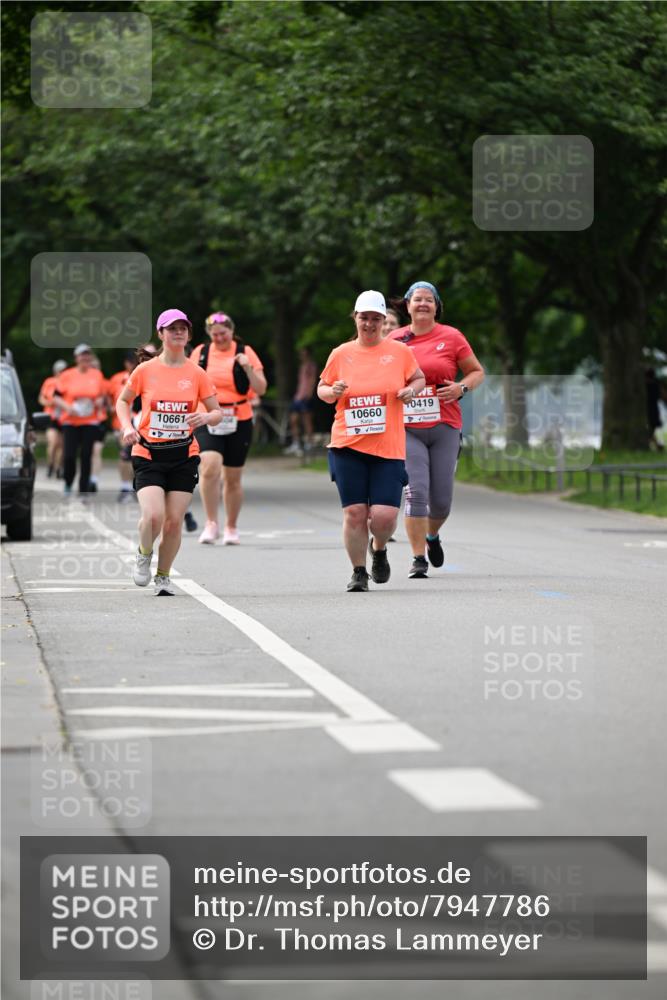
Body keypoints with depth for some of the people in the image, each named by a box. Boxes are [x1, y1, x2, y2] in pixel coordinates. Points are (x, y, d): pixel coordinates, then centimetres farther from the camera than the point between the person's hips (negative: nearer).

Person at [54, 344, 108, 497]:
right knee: (69, 455, -8)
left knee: (86, 457, 0)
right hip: (70, 421, -1)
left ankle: (84, 490, 8)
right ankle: (68, 484, 18)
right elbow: (56, 396, 3)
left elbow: (102, 394, 16)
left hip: (90, 422, 1)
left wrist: (100, 401, -6)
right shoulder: (67, 375, -1)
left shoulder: (97, 375, 5)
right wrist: (66, 407, -13)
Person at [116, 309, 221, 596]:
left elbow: (217, 413, 8)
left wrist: (206, 417, -15)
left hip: (184, 455, 1)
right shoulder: (145, 370, 0)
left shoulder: (197, 374, 3)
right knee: (154, 515, -19)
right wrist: (127, 427, -3)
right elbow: (123, 401, 15)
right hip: (148, 454, -1)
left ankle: (163, 576, 20)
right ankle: (144, 555, 14)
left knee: (174, 521, -2)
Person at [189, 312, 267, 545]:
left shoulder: (245, 352, 1)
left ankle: (231, 527, 25)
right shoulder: (201, 353, 5)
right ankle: (211, 524, -16)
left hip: (238, 423, 0)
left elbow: (261, 390, -2)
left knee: (233, 478, 8)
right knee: (210, 467, -23)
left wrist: (248, 368, -17)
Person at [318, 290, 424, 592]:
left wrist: (411, 390, -4)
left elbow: (419, 378, 18)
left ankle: (379, 548, 25)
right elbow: (321, 388, 16)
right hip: (348, 445, 1)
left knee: (384, 515, -9)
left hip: (389, 447, -1)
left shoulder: (399, 351, 4)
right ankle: (358, 572, 12)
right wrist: (332, 392, -6)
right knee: (354, 512, -4)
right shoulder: (340, 354, 5)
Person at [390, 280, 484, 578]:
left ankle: (432, 536, 36)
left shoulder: (451, 337, 3)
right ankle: (418, 559, -7)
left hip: (445, 428, 1)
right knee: (416, 492, -14)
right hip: (407, 430, 0)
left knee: (441, 499, 3)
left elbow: (477, 372, 11)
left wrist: (461, 388, -8)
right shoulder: (395, 340, 5)